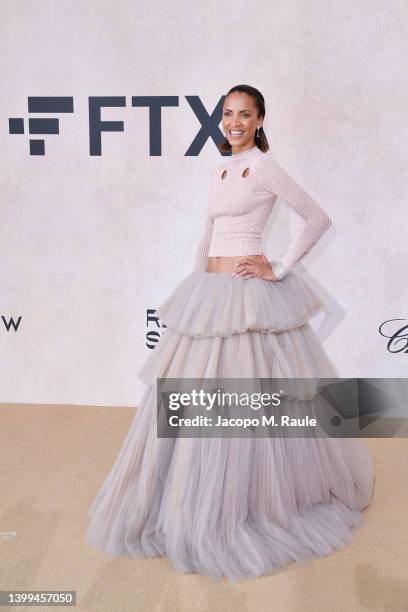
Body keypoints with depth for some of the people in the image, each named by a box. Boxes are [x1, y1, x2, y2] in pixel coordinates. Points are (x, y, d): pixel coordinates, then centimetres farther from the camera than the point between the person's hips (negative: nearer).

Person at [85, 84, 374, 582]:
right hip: (210, 293, 8)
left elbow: (318, 219, -9)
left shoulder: (264, 167, -6)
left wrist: (281, 269, -10)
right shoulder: (222, 169, 17)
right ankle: (192, 503, 31)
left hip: (249, 296, -8)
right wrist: (194, 291, 15)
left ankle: (255, 504, 20)